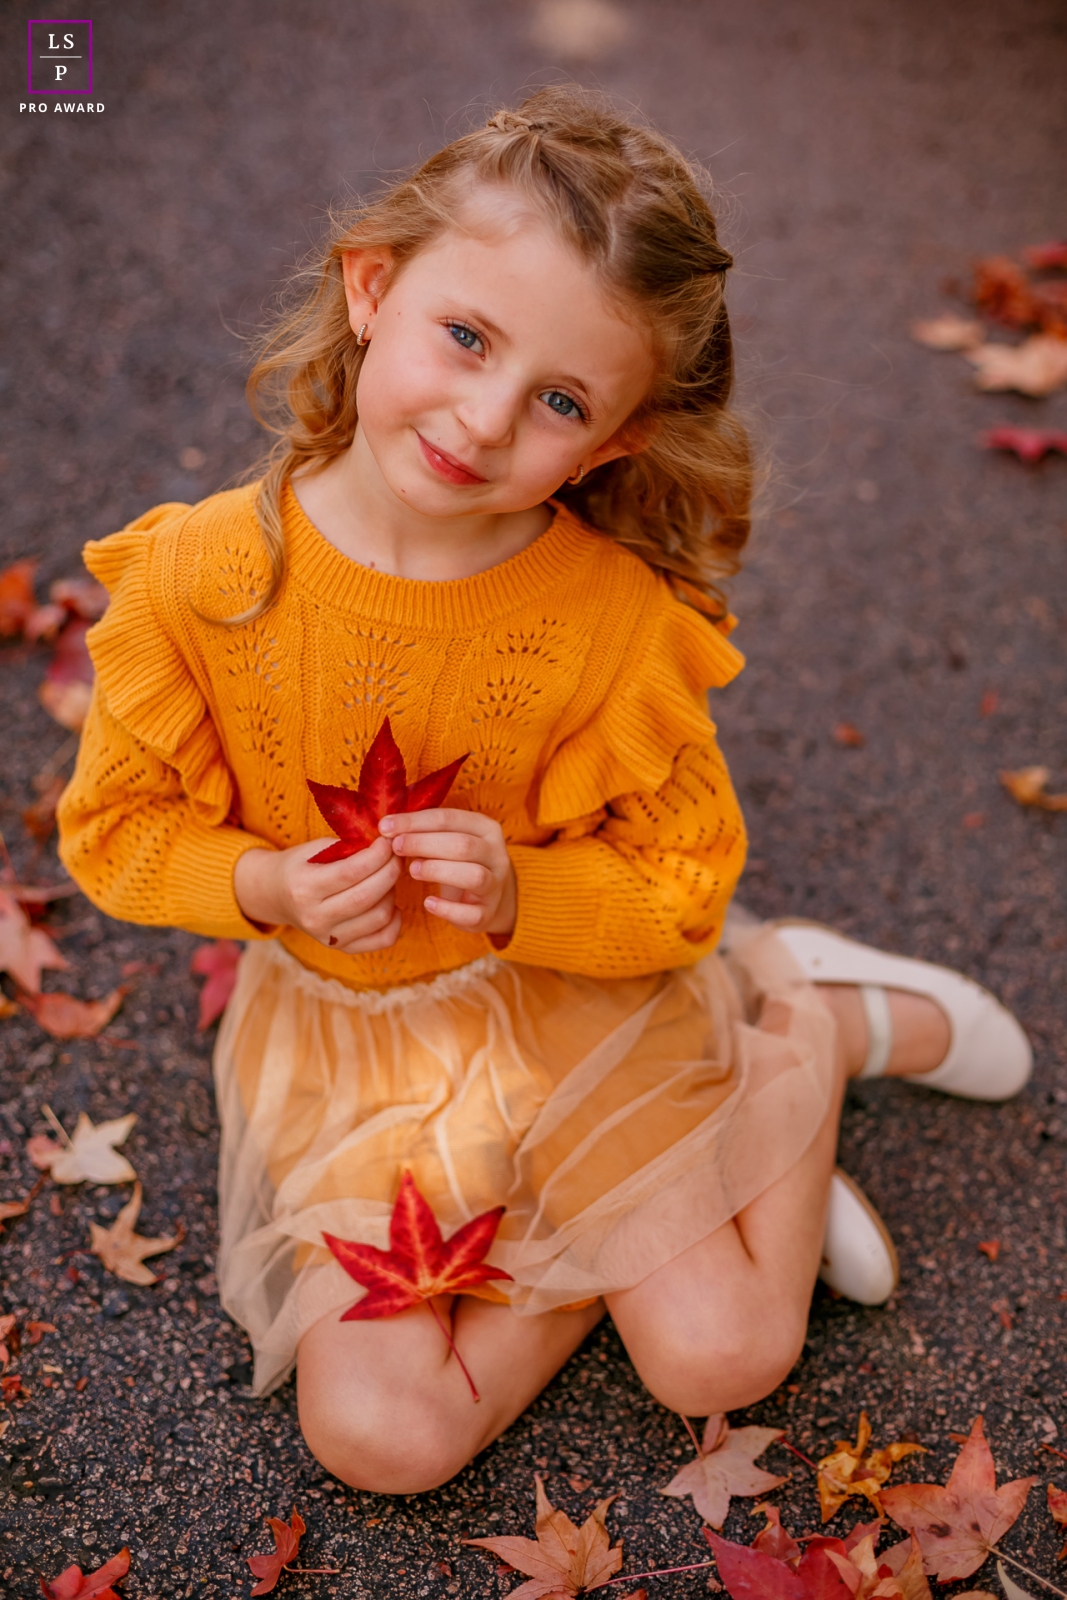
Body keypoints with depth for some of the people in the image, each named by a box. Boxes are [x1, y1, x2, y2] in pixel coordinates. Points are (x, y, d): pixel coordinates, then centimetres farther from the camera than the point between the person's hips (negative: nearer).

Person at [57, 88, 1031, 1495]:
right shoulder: (200, 576, -19)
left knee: (724, 1355, 1)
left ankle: (816, 1022, 21)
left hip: (580, 1013, -1)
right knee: (378, 1432, -8)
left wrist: (521, 896, -29)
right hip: (345, 1053, 2)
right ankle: (602, 1227, 14)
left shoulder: (622, 616, -21)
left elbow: (681, 885, -11)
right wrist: (266, 888, -24)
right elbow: (120, 825, -5)